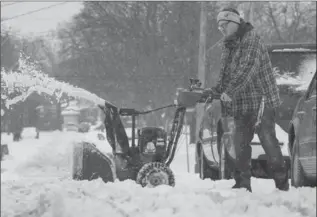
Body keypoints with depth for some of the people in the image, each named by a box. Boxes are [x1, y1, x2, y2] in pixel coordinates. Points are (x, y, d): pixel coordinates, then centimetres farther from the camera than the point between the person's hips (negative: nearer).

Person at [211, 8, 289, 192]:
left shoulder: (251, 40, -13)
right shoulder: (228, 46, 15)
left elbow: (247, 68, -25)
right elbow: (226, 74, 20)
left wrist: (229, 91, -31)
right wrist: (216, 91, 2)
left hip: (261, 101, -8)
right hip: (241, 103, 8)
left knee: (268, 140, -7)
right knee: (241, 143, 4)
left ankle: (282, 182, 1)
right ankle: (242, 184, 8)